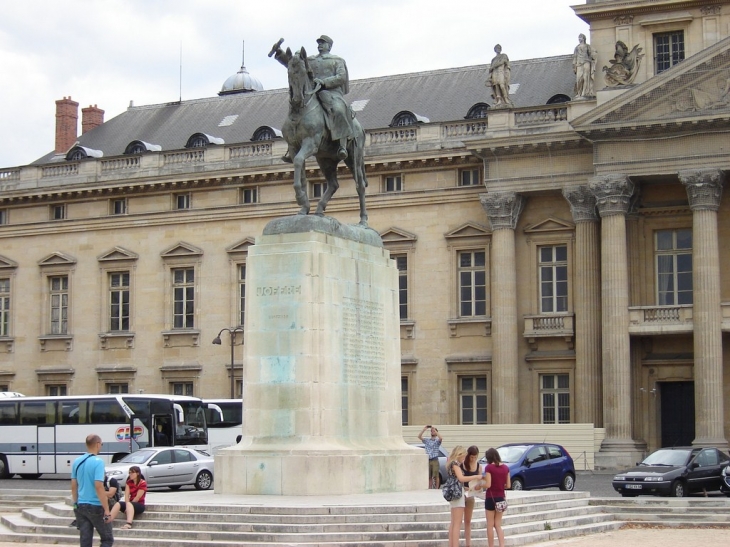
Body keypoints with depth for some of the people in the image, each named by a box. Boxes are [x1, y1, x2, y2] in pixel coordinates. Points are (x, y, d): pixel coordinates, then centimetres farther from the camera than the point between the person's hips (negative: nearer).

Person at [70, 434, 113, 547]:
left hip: (80, 506, 6)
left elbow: (73, 486, 11)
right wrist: (107, 510, -18)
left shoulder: (77, 461, 6)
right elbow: (98, 487, -21)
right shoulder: (98, 462, -15)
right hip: (95, 507, -6)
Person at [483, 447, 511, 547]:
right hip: (501, 498, 5)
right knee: (498, 525, 13)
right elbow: (508, 485, 4)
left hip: (491, 498, -5)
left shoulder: (489, 467, -12)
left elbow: (488, 485, -17)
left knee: (490, 525, 7)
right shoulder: (505, 468, 2)